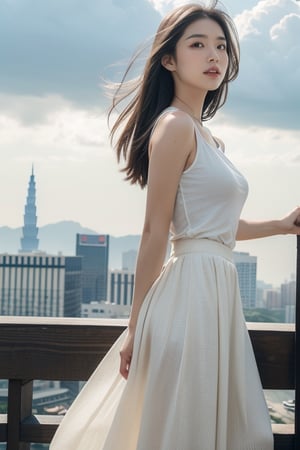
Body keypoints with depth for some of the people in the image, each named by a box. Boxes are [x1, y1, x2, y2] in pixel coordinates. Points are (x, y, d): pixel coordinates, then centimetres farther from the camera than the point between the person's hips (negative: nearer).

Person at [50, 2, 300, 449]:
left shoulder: (206, 137, 17)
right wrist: (137, 327, -13)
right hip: (192, 289, -10)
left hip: (219, 292, 10)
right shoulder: (175, 125, -10)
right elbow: (155, 233, -13)